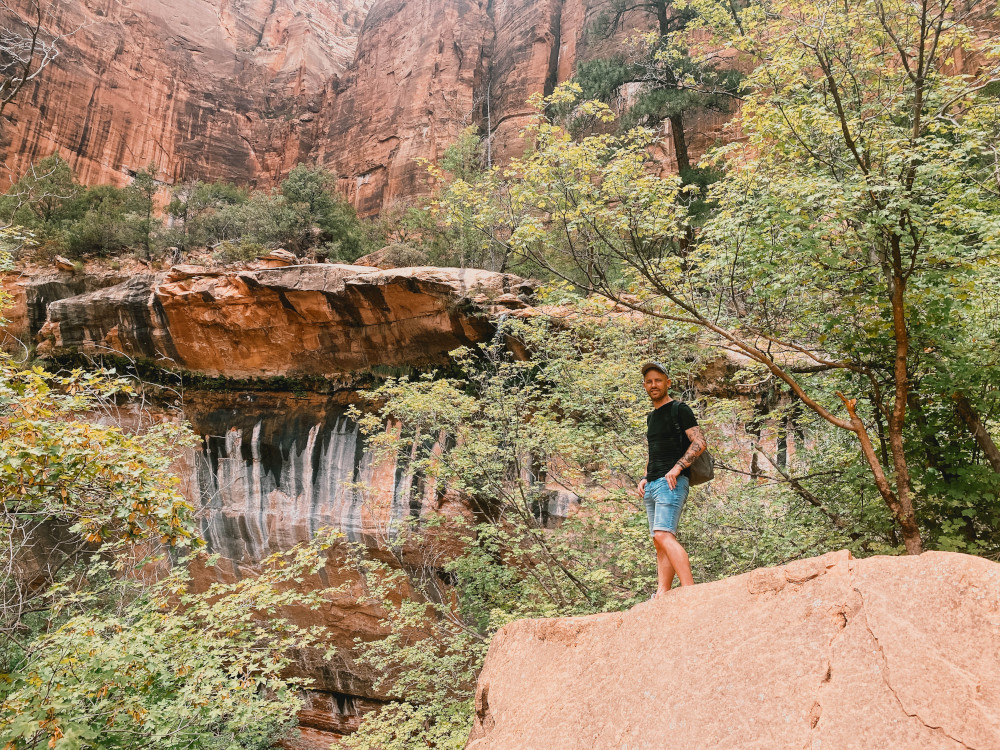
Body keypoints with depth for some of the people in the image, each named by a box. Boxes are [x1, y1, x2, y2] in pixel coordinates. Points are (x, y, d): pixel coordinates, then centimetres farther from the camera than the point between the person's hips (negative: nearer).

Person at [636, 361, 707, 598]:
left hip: (672, 482, -8)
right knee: (659, 543, 3)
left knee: (663, 535, -21)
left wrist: (677, 468, -19)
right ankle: (662, 595, 2)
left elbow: (699, 443, -9)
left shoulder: (679, 409, 0)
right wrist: (645, 478, 15)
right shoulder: (651, 416, 23)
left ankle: (690, 589, -22)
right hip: (652, 485, 8)